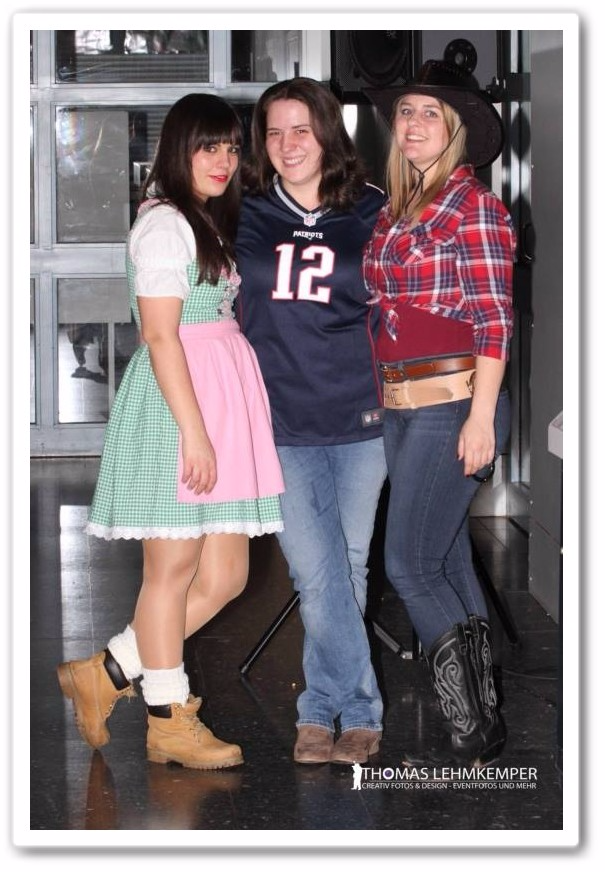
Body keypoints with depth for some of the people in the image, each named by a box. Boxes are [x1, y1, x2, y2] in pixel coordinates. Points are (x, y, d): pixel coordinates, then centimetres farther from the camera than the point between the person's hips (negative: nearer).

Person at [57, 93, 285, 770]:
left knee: (225, 575, 8)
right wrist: (194, 430, -21)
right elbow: (160, 335, -16)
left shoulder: (208, 222, 20)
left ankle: (104, 675, 17)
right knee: (174, 568, 0)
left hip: (221, 403, 10)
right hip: (177, 403, -10)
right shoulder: (164, 223, -10)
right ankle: (169, 724, 11)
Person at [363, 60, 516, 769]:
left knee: (409, 566, -8)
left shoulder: (474, 205, -7)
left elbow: (494, 320, -12)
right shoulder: (394, 213, 14)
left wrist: (481, 417, -18)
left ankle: (474, 730, 1)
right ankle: (483, 723, 18)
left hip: (451, 403, -8)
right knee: (449, 563, 10)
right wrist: (383, 401, 14)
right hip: (399, 409, 8)